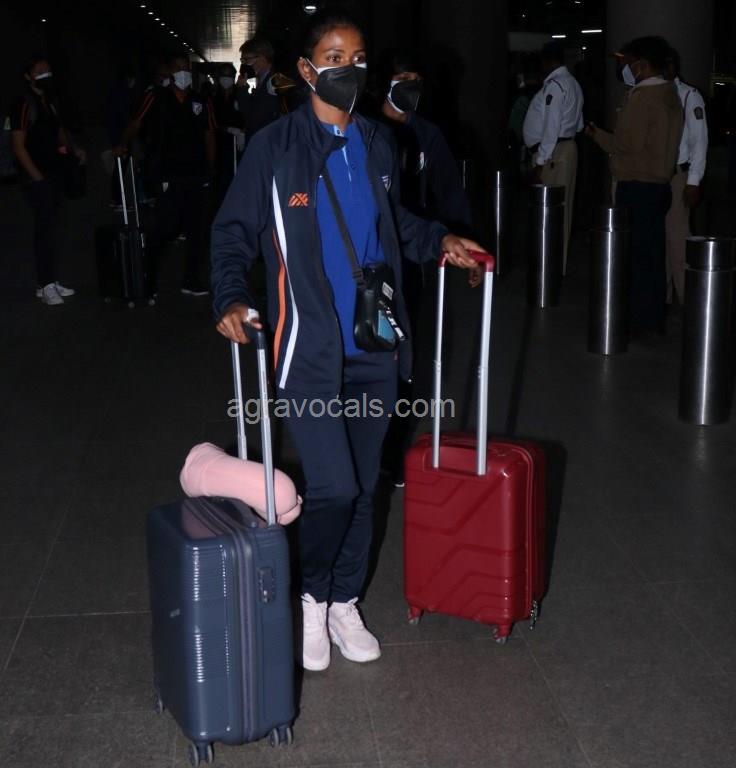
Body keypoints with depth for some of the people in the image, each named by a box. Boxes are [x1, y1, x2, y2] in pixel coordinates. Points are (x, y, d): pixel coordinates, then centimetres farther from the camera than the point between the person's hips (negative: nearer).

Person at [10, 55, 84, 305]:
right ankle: (44, 286, -2)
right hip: (37, 178, -7)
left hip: (54, 174, 8)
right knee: (46, 230, -8)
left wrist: (73, 149, 6)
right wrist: (38, 178, -15)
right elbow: (18, 147, -13)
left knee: (50, 228, 11)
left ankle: (50, 281, 18)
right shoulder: (25, 106, -11)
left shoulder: (51, 102, 12)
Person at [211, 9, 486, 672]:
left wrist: (439, 242, 8)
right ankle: (312, 595, 19)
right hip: (309, 350, -5)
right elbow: (234, 233, -5)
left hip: (374, 349, 5)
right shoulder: (274, 147, -6)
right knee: (333, 487, -9)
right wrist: (232, 298, -21)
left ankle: (345, 606, 31)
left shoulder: (377, 145, 9)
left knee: (363, 486, 13)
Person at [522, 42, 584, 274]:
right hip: (568, 147, 10)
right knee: (562, 209, 13)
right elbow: (578, 124, 19)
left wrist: (540, 162, -20)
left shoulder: (554, 85, -15)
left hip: (553, 152, -10)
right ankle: (559, 263, 21)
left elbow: (551, 127, -20)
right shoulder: (572, 83, 17)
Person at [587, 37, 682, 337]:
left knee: (636, 254, -3)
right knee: (653, 253, 13)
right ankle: (655, 318, 19)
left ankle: (639, 321, 2)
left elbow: (627, 144, -19)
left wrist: (596, 134, -4)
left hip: (637, 187, -9)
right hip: (659, 184, 9)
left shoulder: (642, 97, -15)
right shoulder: (671, 95, 12)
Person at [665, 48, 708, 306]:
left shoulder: (689, 96, -6)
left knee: (677, 235, -4)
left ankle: (687, 297, 7)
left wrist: (693, 182, -11)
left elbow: (699, 141, -7)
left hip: (676, 175, -5)